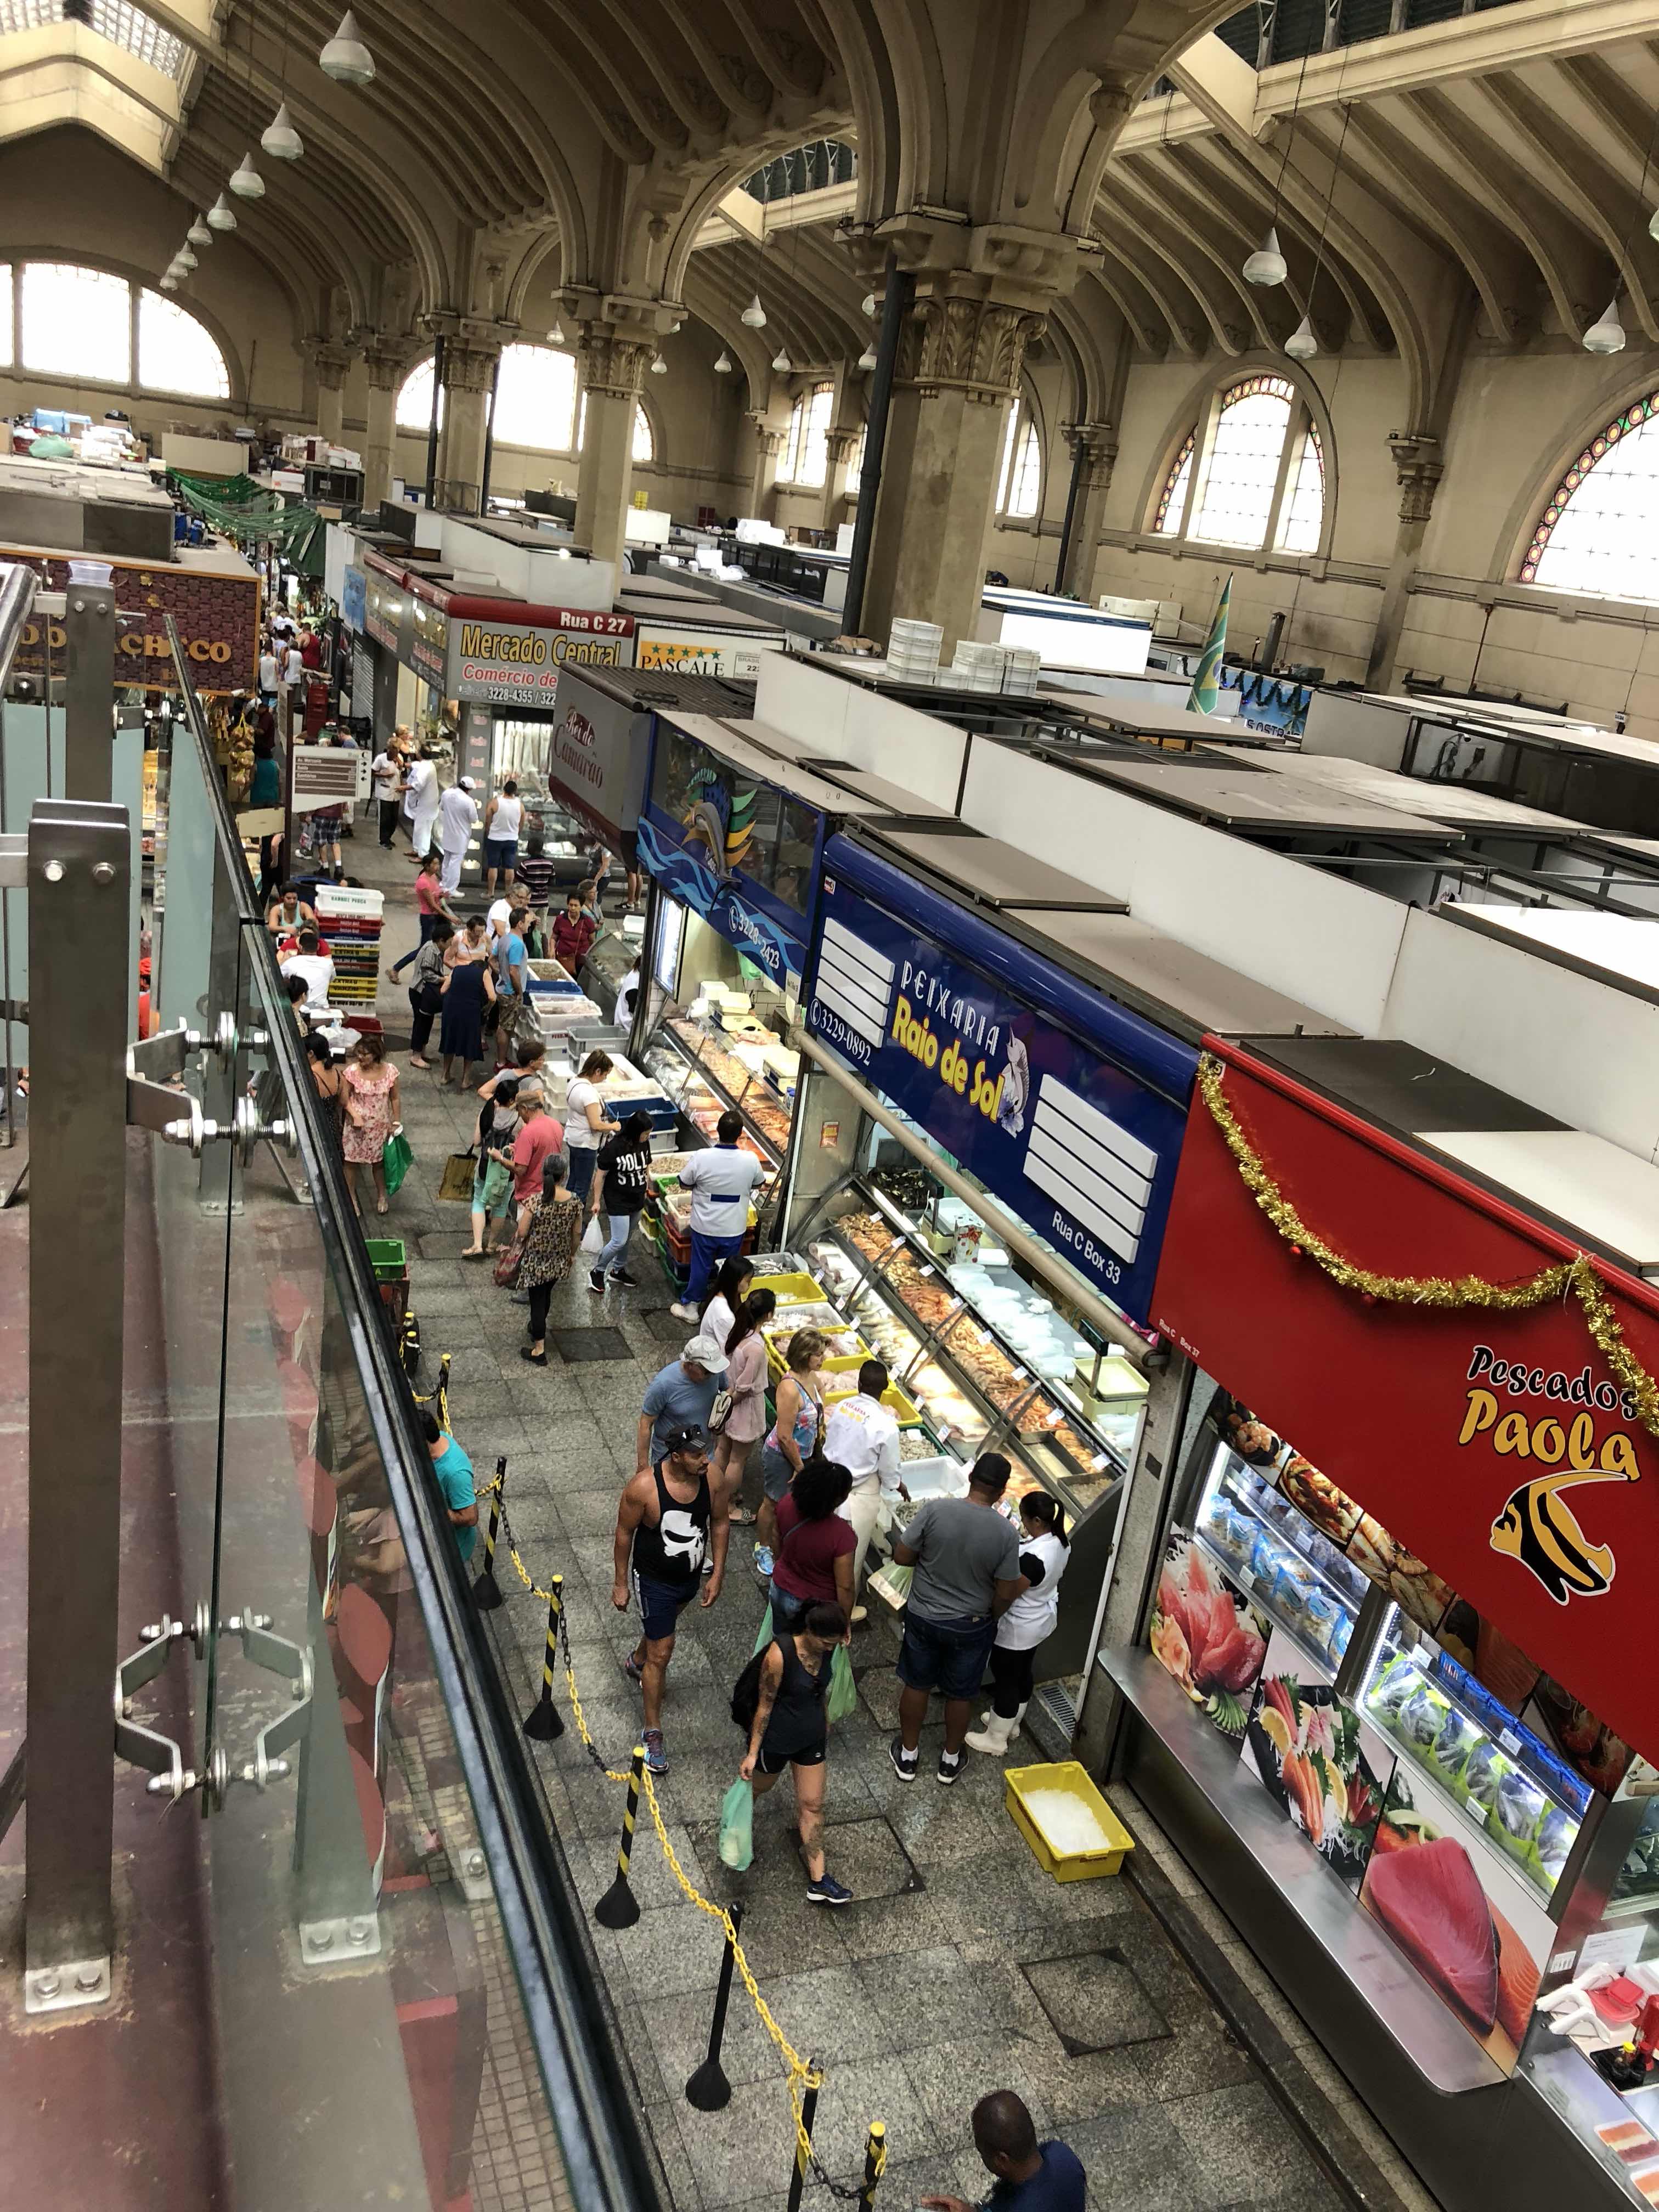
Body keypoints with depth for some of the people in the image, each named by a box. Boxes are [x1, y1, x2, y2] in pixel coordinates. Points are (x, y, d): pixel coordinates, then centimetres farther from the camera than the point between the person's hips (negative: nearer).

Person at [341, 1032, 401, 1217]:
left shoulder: (390, 1071, -14)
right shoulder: (352, 1071, -17)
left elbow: (394, 1098, -2)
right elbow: (345, 1098, -9)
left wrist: (395, 1123, -1)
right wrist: (356, 1116, -23)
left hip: (380, 1125, 1)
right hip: (357, 1125, -1)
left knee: (379, 1160, 17)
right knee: (352, 1161, 10)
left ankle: (381, 1195, 39)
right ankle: (351, 1198, 30)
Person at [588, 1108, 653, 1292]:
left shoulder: (644, 1144, -4)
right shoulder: (613, 1148, -22)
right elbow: (601, 1175, -13)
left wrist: (646, 1189, 18)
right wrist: (597, 1201, -9)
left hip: (637, 1200, 6)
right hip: (617, 1201, -6)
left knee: (627, 1238, 18)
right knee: (619, 1241, -7)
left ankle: (617, 1270, 37)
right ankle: (597, 1272, 12)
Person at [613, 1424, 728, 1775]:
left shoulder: (711, 1476, -20)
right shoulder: (644, 1486, -32)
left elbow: (719, 1522, -3)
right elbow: (624, 1534, -16)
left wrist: (717, 1575, -2)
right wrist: (621, 1584, -7)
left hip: (691, 1576, 5)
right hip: (654, 1580, -5)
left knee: (661, 1627, 31)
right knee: (661, 1653, 1)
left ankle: (636, 1662, 63)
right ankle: (653, 1733, 19)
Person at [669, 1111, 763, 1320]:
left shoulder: (702, 1157, -23)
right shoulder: (750, 1160, -18)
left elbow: (684, 1183, -6)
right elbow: (757, 1182, 4)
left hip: (705, 1226, -1)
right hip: (734, 1228, 1)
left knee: (701, 1267, 17)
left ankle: (691, 1308, 32)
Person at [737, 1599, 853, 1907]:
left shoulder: (828, 1648, -14)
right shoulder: (779, 1654, -33)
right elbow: (765, 1705, -22)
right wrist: (753, 1753, -16)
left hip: (812, 1736, 5)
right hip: (776, 1739, -5)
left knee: (812, 1805, 9)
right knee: (759, 1787, 22)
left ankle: (818, 1882, 17)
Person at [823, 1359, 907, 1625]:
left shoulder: (841, 1407, -10)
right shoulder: (886, 1426, -25)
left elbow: (829, 1443, 4)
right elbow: (889, 1472, -12)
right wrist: (899, 1488, 10)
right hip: (861, 1494, -5)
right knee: (852, 1553, 15)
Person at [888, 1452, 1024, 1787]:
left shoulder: (936, 1509, -21)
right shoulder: (1005, 1533, -21)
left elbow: (902, 1556, -13)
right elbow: (1006, 1595, -14)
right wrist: (989, 1618, 7)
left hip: (923, 1618, 1)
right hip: (971, 1627, 0)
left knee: (916, 1686, 22)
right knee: (959, 1695, 21)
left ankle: (907, 1756, 38)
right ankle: (950, 1759, 40)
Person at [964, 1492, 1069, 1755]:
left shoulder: (1033, 1558, -38)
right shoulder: (1061, 1540, -10)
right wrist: (1026, 1539, 1)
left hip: (1019, 1628, -9)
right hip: (1042, 1620, 9)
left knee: (1006, 1680, 11)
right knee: (1023, 1673, 27)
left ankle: (996, 1740, 29)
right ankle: (1011, 1724, 48)